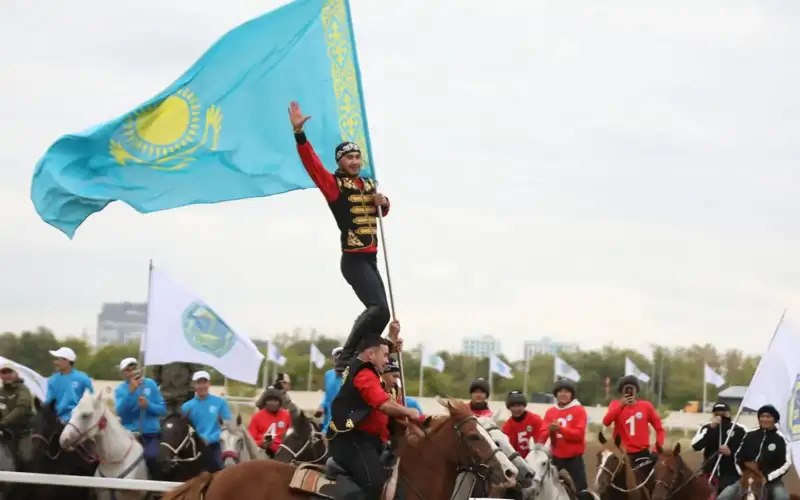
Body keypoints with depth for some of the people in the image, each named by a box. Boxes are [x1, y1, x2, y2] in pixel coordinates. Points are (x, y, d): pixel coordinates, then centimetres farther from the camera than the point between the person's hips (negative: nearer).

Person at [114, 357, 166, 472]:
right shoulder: (120, 390, 3)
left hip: (151, 434, 0)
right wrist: (130, 392, -23)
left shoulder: (150, 384, 5)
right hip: (129, 434, 0)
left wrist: (148, 405, -15)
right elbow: (120, 412, -14)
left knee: (151, 457, -25)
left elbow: (163, 409, 5)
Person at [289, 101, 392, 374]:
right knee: (379, 310, -21)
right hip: (353, 260, -8)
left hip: (370, 259, 8)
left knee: (376, 313, 9)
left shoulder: (369, 185, 14)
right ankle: (345, 358, -13)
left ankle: (355, 358, 17)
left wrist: (384, 203, 3)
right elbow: (311, 162, -21)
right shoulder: (334, 184, -7)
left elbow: (381, 212, 28)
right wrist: (299, 133, -34)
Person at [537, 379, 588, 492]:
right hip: (557, 456, 3)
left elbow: (579, 433, -14)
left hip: (574, 456, -3)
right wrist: (550, 429, -26)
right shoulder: (550, 412, 7)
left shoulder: (579, 410, -4)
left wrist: (560, 429, -26)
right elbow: (543, 432, -2)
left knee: (581, 488, -7)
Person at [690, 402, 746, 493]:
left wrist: (731, 452, -17)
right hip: (710, 473, 2)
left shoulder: (739, 430, 1)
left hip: (731, 475, -2)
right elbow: (696, 445, -11)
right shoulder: (707, 428, 5)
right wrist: (711, 428, -16)